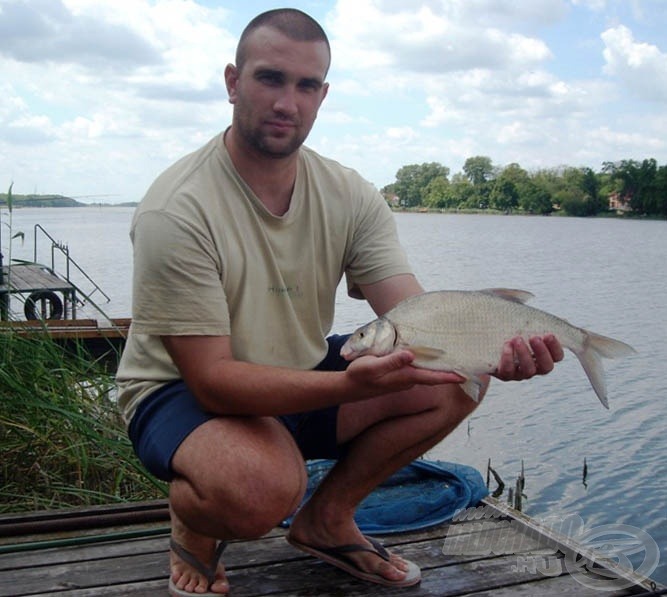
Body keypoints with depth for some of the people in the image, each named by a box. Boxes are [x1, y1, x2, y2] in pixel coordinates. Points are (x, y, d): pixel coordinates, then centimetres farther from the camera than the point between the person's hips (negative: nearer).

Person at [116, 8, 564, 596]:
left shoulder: (350, 196, -6)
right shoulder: (176, 212, -23)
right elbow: (212, 379, -27)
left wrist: (494, 349, -38)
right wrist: (350, 384, -42)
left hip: (304, 379, 6)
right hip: (182, 393, -6)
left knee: (453, 378, -11)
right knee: (263, 485, -39)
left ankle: (327, 518, 8)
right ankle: (194, 527, 1)